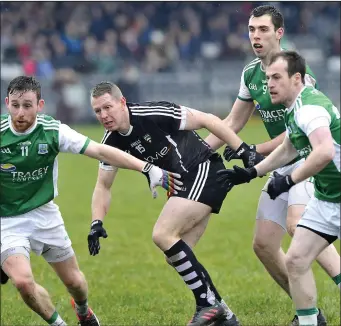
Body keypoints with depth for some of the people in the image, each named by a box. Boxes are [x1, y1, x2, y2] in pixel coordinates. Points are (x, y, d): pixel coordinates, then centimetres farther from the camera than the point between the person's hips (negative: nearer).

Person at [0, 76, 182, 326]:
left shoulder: (53, 131, -14)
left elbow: (100, 151, -15)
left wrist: (148, 169, -21)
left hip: (44, 214, 3)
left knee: (74, 281, 11)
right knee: (22, 280, -23)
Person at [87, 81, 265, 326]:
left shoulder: (154, 115, -21)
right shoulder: (112, 141, 0)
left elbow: (207, 120, -16)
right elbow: (103, 186, 10)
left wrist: (244, 151, -18)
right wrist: (97, 223, -7)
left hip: (204, 170, -8)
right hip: (184, 185, 9)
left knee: (163, 235, -20)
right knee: (177, 254, 5)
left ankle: (208, 305, -14)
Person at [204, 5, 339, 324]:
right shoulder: (250, 73, 8)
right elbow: (233, 122, 19)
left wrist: (255, 150, -17)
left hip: (311, 157, -8)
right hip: (283, 165, 8)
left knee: (297, 223, -33)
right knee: (263, 244, 4)